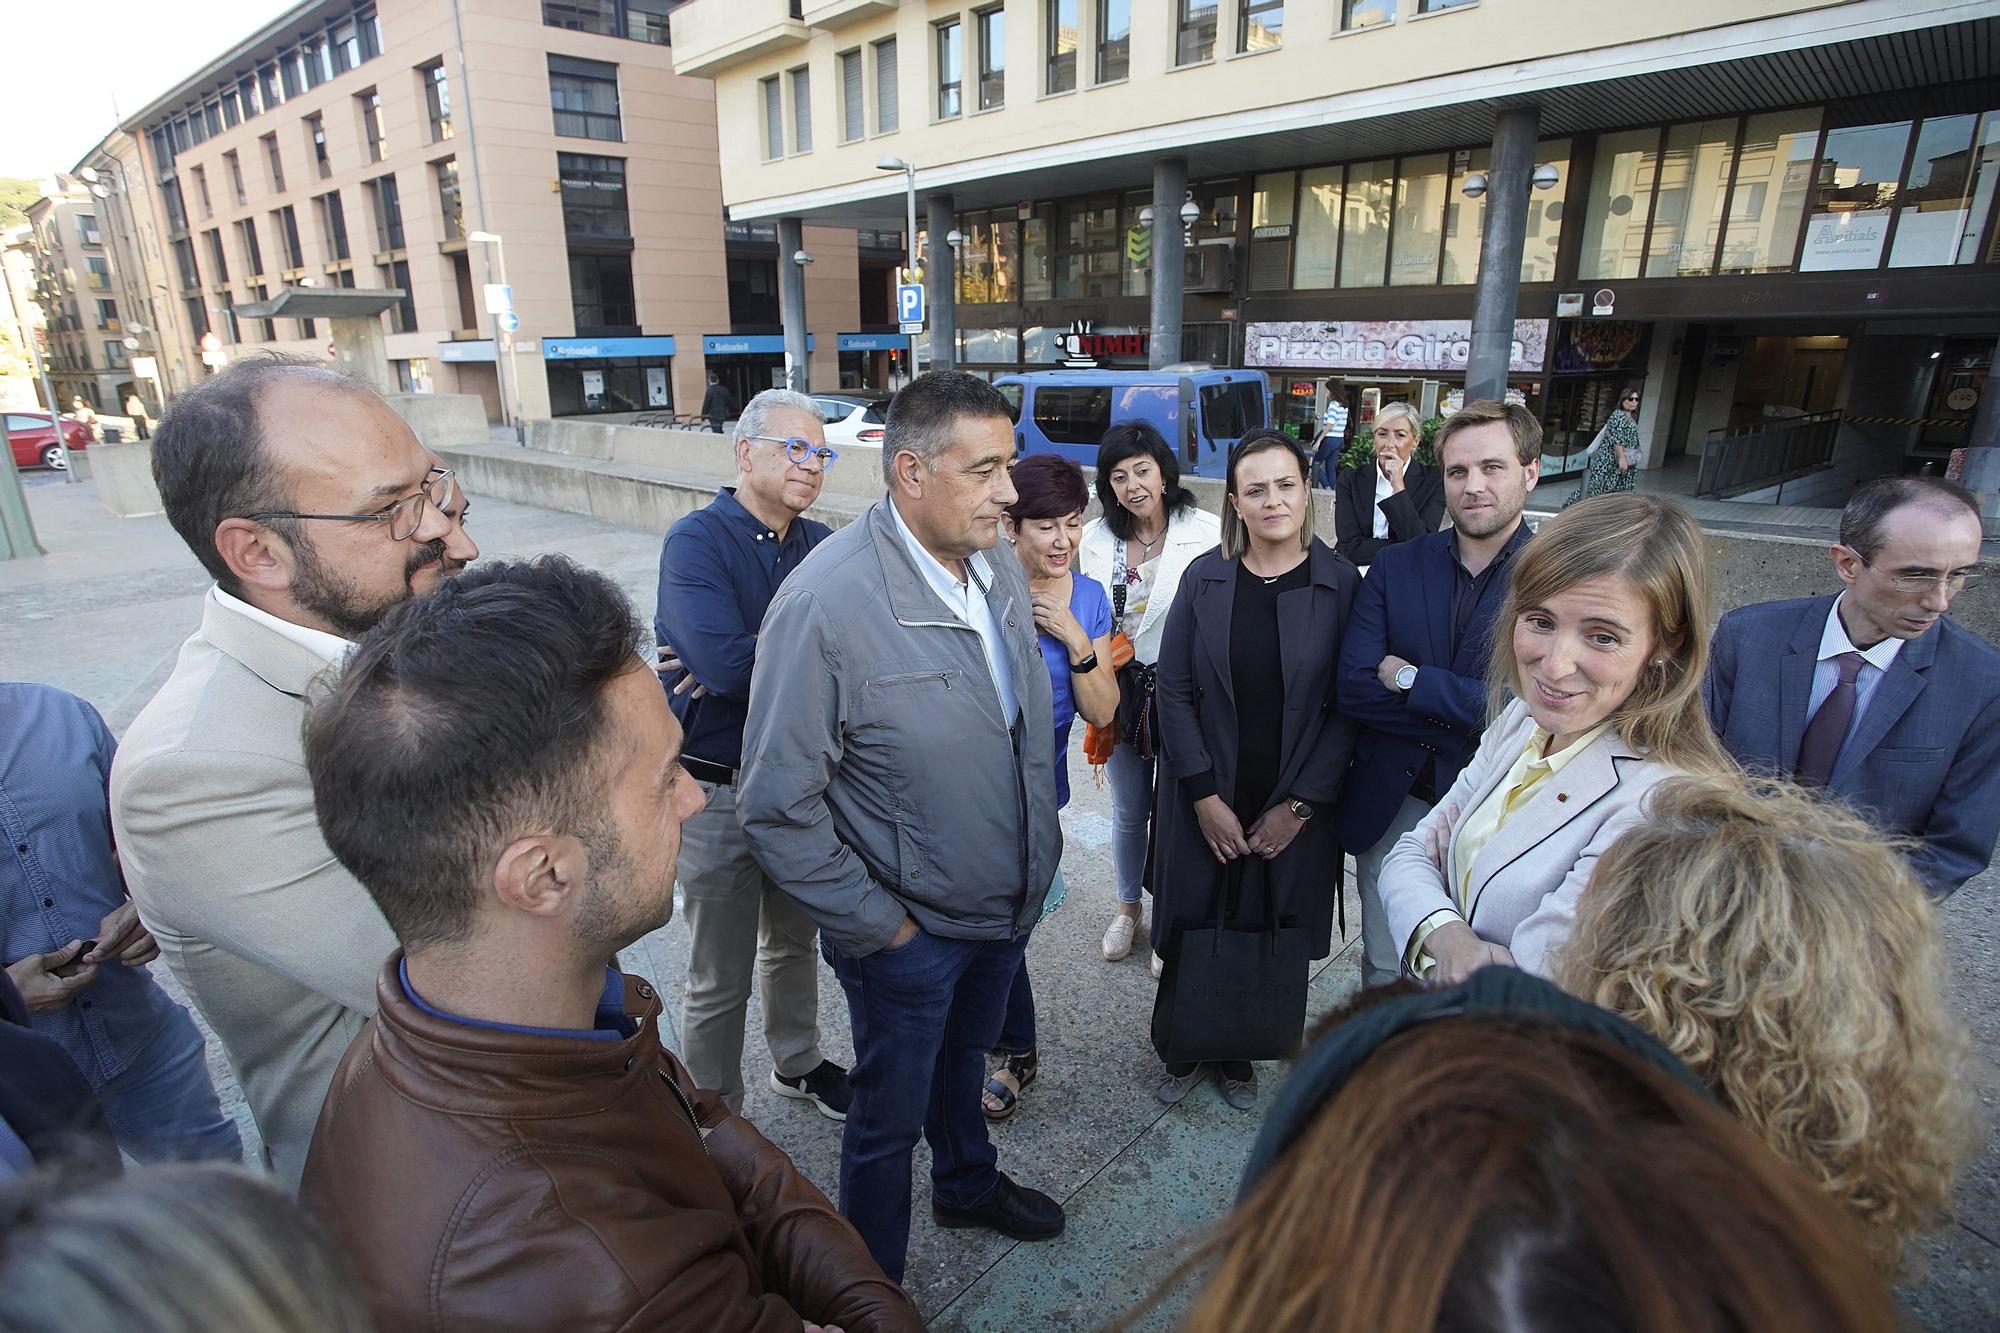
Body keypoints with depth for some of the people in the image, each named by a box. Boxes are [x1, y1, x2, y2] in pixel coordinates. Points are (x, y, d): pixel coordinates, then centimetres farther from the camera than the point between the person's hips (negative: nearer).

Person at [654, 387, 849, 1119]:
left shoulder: (820, 546, 1)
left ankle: (798, 1064, 48)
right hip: (720, 791, -5)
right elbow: (724, 663, -30)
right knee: (721, 980, 10)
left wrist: (758, 658, -22)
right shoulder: (697, 541, -15)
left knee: (795, 941, 25)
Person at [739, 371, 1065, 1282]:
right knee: (890, 1119, 18)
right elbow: (778, 807, -22)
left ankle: (968, 1185, 60)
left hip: (1009, 904, 6)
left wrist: (1038, 852, 9)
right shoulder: (826, 602, -27)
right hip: (909, 932, -6)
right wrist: (873, 925, -16)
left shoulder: (999, 571, -5)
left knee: (964, 1060, 31)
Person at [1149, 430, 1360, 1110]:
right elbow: (1174, 691, -4)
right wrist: (1205, 798, -9)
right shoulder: (1205, 578, -3)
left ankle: (1239, 1055, 39)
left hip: (1295, 813, 0)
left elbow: (1347, 707, -5)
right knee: (1193, 929, 11)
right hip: (1206, 805, 1)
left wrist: (1300, 805, -8)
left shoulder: (1340, 584, -5)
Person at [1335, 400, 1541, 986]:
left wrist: (1411, 679, -15)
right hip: (1390, 809, 2)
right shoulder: (1396, 565, 0)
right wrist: (1468, 709, -16)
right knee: (1384, 973, 18)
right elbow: (1354, 688, -10)